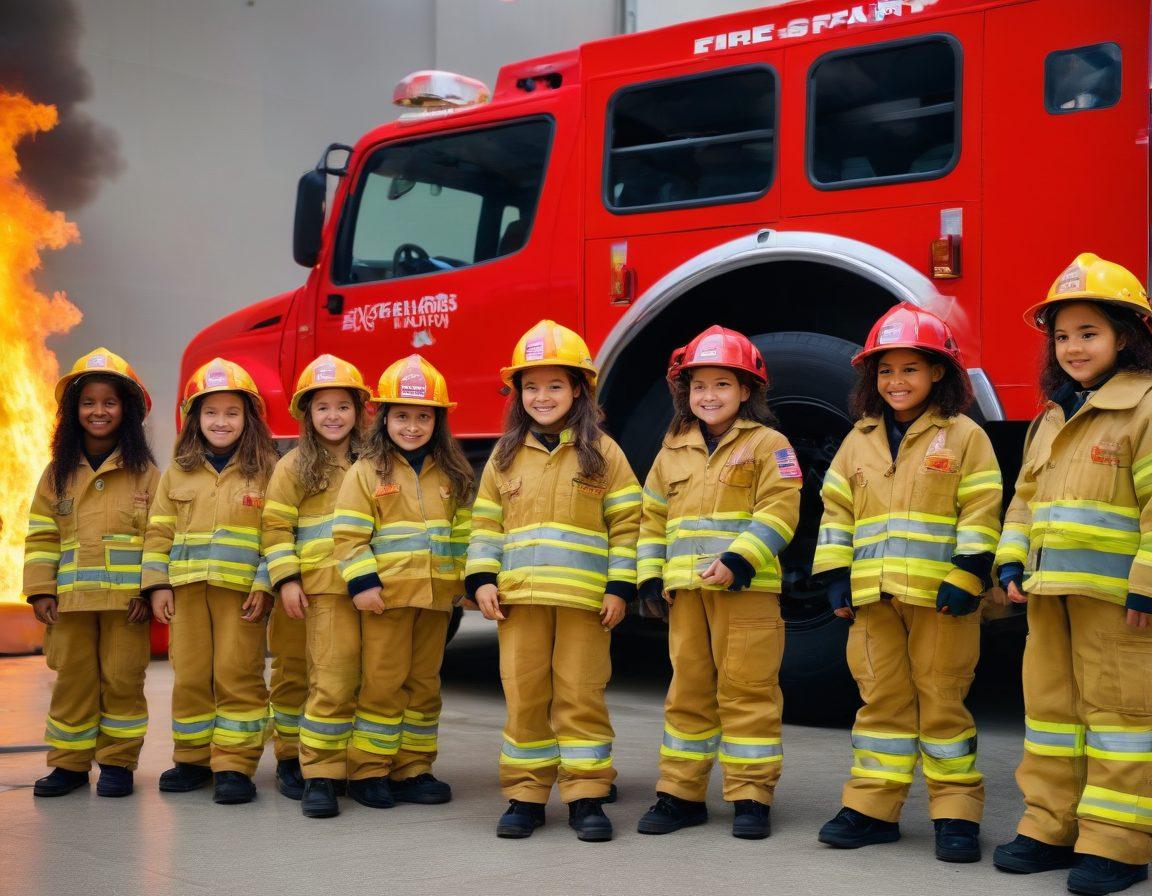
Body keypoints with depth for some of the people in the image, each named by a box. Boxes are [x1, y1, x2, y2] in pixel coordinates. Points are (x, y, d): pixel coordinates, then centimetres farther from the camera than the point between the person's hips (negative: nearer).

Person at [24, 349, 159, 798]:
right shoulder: (58, 473, 8)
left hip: (126, 599, -2)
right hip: (71, 598, 2)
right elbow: (42, 536, 7)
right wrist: (40, 589, -1)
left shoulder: (144, 472, 1)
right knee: (72, 681, 8)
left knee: (122, 679, 2)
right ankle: (69, 763, 18)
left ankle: (118, 762, 14)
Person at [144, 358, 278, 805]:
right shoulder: (178, 473, 12)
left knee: (238, 676, -4)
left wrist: (265, 585, -11)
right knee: (190, 676, 9)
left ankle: (234, 764, 3)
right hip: (187, 589, 4)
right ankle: (192, 758, 22)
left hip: (241, 591, -3)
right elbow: (159, 532, 11)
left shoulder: (264, 470, 2)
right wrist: (158, 584, 3)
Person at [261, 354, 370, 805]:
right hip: (307, 591, -2)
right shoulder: (294, 466, 2)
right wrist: (285, 580, -11)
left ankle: (325, 765, 10)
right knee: (293, 674, 8)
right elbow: (275, 528, -3)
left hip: (357, 589, 2)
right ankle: (290, 760, 20)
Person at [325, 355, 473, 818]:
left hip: (435, 598, 4)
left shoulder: (451, 474, 8)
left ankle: (412, 770, 21)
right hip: (386, 596, -4)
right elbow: (349, 534, -8)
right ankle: (367, 772, 10)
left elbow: (462, 534, 12)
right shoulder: (367, 471, -3)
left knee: (423, 685, 11)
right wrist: (362, 583, -15)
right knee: (382, 684, 0)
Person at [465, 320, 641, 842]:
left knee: (581, 697, 1)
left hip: (584, 599, -2)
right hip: (519, 598, 3)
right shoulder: (505, 456, 11)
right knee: (524, 698, 6)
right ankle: (525, 796, 15)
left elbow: (627, 523, 2)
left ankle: (586, 796, 9)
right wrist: (482, 580, 0)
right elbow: (485, 523, 12)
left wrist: (620, 587, -5)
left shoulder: (601, 452, 3)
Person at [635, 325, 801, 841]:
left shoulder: (768, 444, 0)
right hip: (685, 592, 5)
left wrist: (738, 562, -20)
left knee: (746, 691, -2)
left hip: (747, 591, -5)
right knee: (688, 691, 10)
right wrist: (651, 577, 8)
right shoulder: (674, 451, 15)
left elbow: (778, 512, -10)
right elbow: (653, 517, 17)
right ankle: (681, 793, 18)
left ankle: (751, 797, 7)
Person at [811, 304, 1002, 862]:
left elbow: (980, 514, -5)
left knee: (942, 701, 1)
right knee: (881, 700, 9)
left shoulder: (964, 436, 0)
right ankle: (872, 807, 14)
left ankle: (956, 812, 10)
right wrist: (836, 578, 5)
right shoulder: (859, 441, 13)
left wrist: (965, 580, -13)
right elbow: (837, 513, 13)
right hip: (874, 595, 4)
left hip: (940, 596, -4)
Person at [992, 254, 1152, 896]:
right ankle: (1052, 828, 22)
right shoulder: (1052, 418, 15)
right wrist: (1012, 562, 8)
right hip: (1050, 594, 8)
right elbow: (1026, 498, 19)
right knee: (1050, 705, 13)